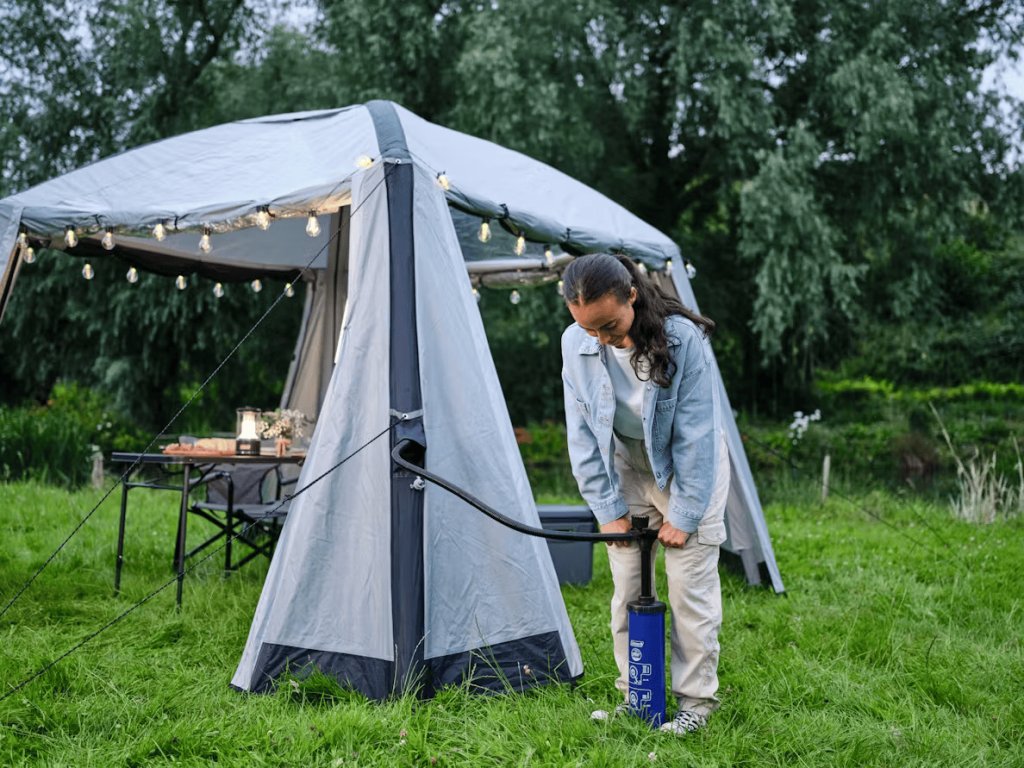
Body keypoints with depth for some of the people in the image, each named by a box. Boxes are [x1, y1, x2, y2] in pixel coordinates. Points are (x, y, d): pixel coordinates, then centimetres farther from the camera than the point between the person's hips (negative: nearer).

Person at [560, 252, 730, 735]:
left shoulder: (683, 339, -29)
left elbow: (695, 437, -22)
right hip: (627, 469, 4)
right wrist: (607, 509, -7)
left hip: (691, 469, -3)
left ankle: (695, 699, 10)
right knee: (626, 586, 4)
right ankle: (634, 695, 18)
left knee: (690, 585, -4)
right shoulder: (577, 344, -17)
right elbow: (582, 434, -8)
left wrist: (683, 515, -18)